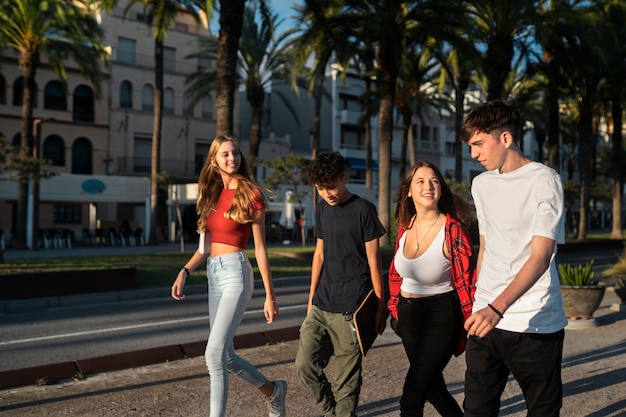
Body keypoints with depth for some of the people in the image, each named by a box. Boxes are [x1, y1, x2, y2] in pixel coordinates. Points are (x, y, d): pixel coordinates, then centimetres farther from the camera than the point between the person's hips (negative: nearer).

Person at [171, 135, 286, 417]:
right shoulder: (211, 194, 13)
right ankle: (273, 391, 34)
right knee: (226, 356, 12)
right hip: (214, 275, 7)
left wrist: (270, 296, -7)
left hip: (235, 273, -7)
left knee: (215, 354, -14)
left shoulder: (250, 195, -5)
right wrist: (184, 271, -2)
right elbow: (205, 245, 14)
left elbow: (260, 248, -7)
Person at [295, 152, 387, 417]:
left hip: (350, 310, -6)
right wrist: (312, 296, 17)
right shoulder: (322, 208, 10)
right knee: (305, 366, 5)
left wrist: (380, 307, -6)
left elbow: (373, 261, -7)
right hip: (321, 306, 6)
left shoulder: (363, 210, -8)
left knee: (346, 378, 1)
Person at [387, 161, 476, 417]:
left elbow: (468, 280, -15)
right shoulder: (405, 226, 0)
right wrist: (395, 309, 14)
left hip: (441, 317, -7)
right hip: (409, 315, 7)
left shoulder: (453, 229, -18)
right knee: (432, 387, 23)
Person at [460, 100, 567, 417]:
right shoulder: (481, 184, 11)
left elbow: (540, 256, -17)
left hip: (536, 326, -5)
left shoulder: (544, 180, -8)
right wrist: (478, 302, 13)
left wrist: (498, 307, -29)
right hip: (486, 318, 5)